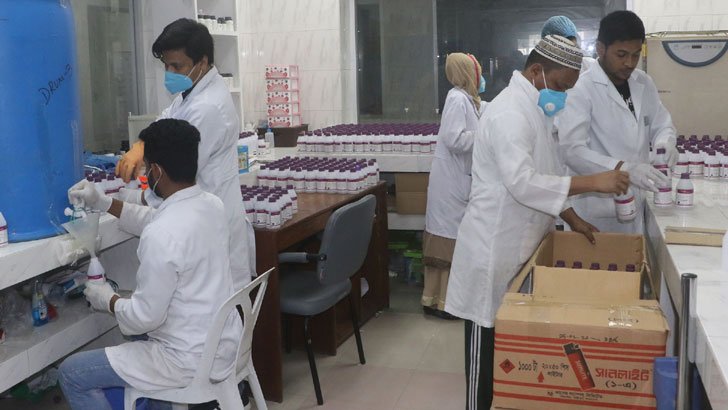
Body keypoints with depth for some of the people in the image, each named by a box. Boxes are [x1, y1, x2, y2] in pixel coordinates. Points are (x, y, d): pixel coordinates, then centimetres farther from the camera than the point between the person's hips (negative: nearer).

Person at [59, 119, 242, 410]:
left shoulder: (161, 236, -29)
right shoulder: (211, 204, -3)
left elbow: (145, 317, -21)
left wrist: (108, 300, -2)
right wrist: (102, 203, 17)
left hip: (192, 360, -9)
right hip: (224, 342, 9)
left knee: (72, 374, 7)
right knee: (135, 338, 36)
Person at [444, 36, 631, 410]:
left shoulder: (535, 109, 12)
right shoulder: (510, 112, -21)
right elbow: (523, 183, -31)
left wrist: (571, 218, 10)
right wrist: (592, 182, -30)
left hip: (519, 243, 10)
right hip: (495, 247, -10)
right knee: (488, 341, 3)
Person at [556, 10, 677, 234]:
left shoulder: (644, 83, 5)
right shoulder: (581, 89, -14)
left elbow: (662, 124, 14)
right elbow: (572, 150, -22)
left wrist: (664, 143, -10)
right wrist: (623, 168, -35)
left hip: (637, 204, 6)